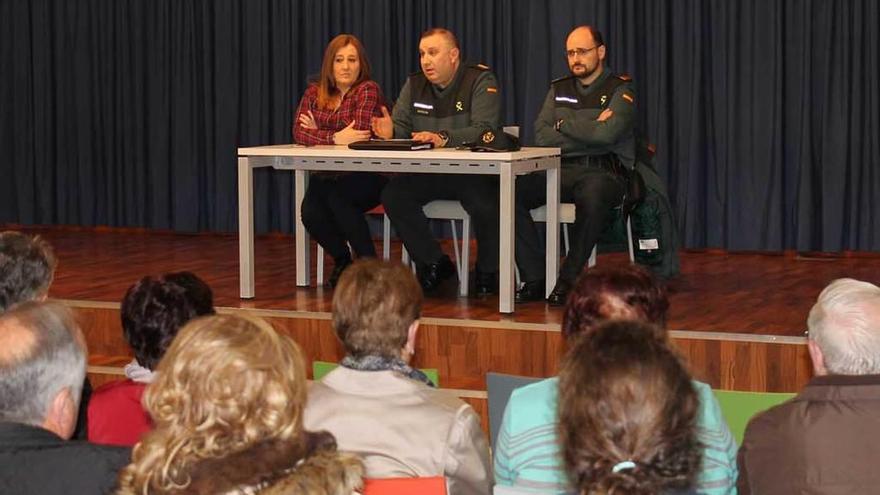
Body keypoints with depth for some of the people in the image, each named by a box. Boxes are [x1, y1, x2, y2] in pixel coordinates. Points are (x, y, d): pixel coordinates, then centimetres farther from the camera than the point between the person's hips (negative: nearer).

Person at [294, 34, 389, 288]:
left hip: (366, 176, -4)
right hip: (327, 176, 4)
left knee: (337, 197, -33)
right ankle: (342, 261, 6)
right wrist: (335, 138, -23)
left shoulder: (368, 90, -6)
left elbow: (360, 132, -20)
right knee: (310, 213, -23)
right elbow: (299, 133, -6)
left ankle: (369, 263, -16)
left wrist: (319, 131, -10)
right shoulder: (314, 93, 9)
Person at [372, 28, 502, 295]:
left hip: (473, 173, -5)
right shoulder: (414, 85, 10)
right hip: (428, 174, 5)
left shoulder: (481, 81, -8)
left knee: (486, 204, -34)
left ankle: (488, 272, -5)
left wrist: (444, 138, -37)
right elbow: (402, 127, 5)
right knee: (393, 195, -21)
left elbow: (484, 130, -22)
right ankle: (434, 264, -4)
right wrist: (390, 131, -21)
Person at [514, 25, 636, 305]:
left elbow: (606, 135, -15)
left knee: (593, 195, -41)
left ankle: (569, 279, -28)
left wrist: (565, 124, -1)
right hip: (561, 170, 5)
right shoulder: (559, 90, 19)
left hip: (603, 173, -4)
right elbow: (541, 136, 4)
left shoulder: (620, 90, 4)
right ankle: (534, 279, -19)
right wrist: (589, 131, -4)